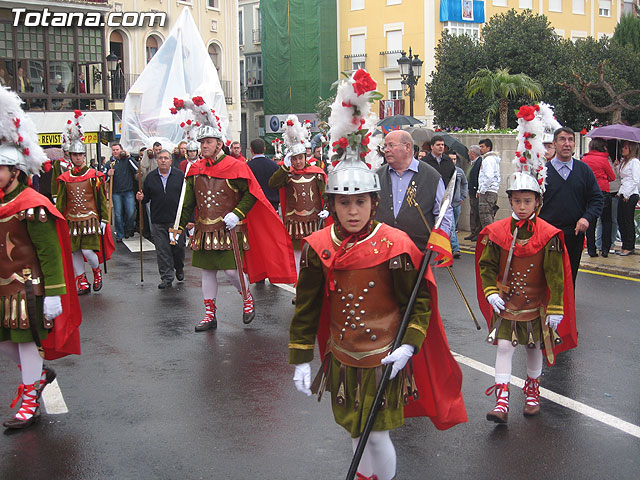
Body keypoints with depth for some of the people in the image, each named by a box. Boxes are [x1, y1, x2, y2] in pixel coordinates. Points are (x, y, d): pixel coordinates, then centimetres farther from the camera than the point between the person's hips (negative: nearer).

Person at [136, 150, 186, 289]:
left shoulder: (180, 175, 1)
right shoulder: (150, 177, 8)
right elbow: (146, 197, 12)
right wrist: (141, 198, -11)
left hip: (176, 220, -1)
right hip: (158, 221, 2)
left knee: (178, 247, 7)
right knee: (162, 250, 2)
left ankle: (179, 269, 34)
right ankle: (166, 277, 10)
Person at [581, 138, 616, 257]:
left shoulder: (584, 159, 2)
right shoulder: (603, 160, -9)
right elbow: (612, 177, 2)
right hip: (603, 192, -3)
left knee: (590, 222, 7)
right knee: (606, 221, 8)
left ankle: (591, 249, 7)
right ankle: (605, 249, 7)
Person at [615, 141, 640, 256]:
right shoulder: (623, 162, 16)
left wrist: (627, 194, -14)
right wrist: (620, 192, 6)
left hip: (630, 195, -8)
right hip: (623, 195, 8)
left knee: (628, 221, -4)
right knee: (620, 221, 9)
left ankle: (629, 247, 4)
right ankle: (625, 246, 17)